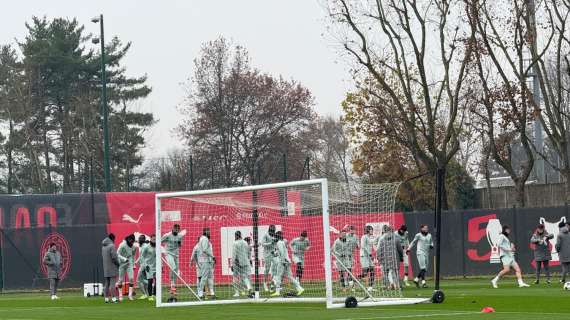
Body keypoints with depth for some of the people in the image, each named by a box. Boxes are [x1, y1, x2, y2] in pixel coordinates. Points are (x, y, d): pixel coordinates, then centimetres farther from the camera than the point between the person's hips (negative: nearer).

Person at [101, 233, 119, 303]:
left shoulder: (103, 246, 11)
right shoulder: (111, 246, -14)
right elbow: (114, 257, -18)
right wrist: (118, 263, -3)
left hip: (105, 268, 7)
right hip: (112, 268, -7)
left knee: (106, 284, 10)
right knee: (112, 283, -7)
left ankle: (106, 298, 12)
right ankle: (113, 298, -9)